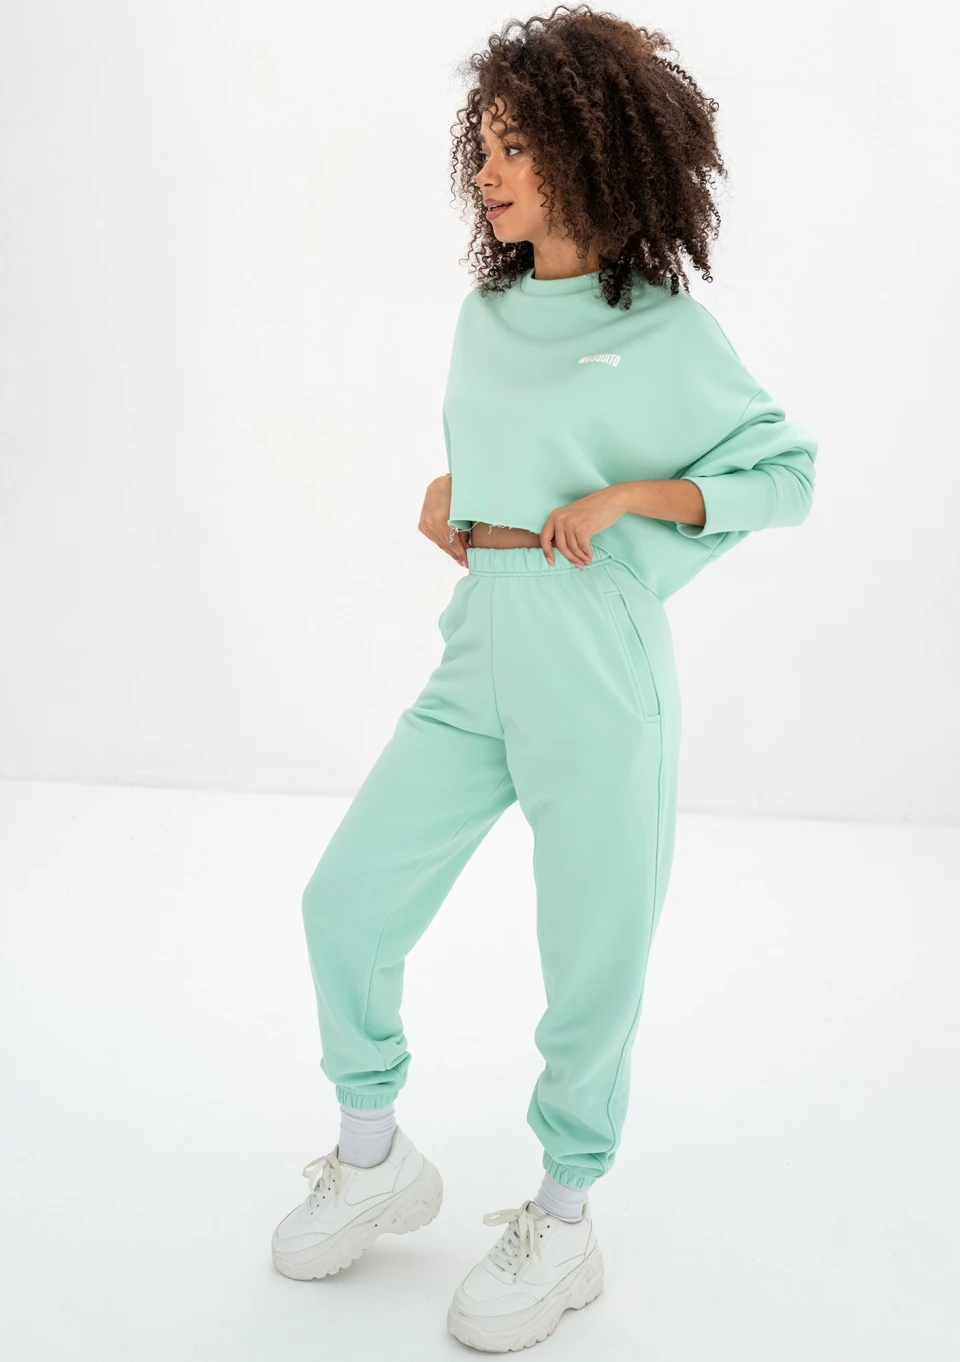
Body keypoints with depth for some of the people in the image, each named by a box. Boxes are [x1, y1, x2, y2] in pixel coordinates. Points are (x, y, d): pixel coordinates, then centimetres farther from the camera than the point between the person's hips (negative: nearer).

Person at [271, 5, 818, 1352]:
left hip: (599, 680, -6)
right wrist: (448, 489, 4)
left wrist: (628, 496, -16)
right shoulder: (485, 316, 9)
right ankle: (375, 1157, 27)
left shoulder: (669, 333, -8)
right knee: (346, 899, 4)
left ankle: (565, 1218, 28)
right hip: (477, 665, 6)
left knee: (591, 962, 5)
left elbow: (788, 472, -4)